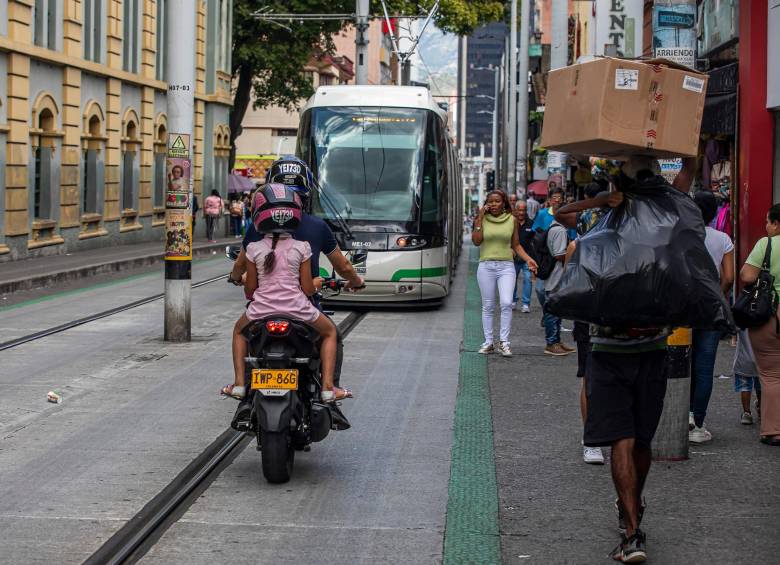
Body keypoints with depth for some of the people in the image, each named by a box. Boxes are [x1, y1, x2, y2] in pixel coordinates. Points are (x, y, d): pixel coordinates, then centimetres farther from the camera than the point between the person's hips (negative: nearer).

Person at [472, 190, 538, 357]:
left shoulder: (512, 220, 7)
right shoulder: (482, 219, 5)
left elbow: (516, 245, 13)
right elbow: (476, 241, -8)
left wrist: (528, 260, 0)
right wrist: (480, 218, -9)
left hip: (506, 266, 0)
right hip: (486, 266, 0)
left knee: (506, 303, -14)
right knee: (488, 306, 5)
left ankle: (504, 342, -7)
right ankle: (488, 342, 14)